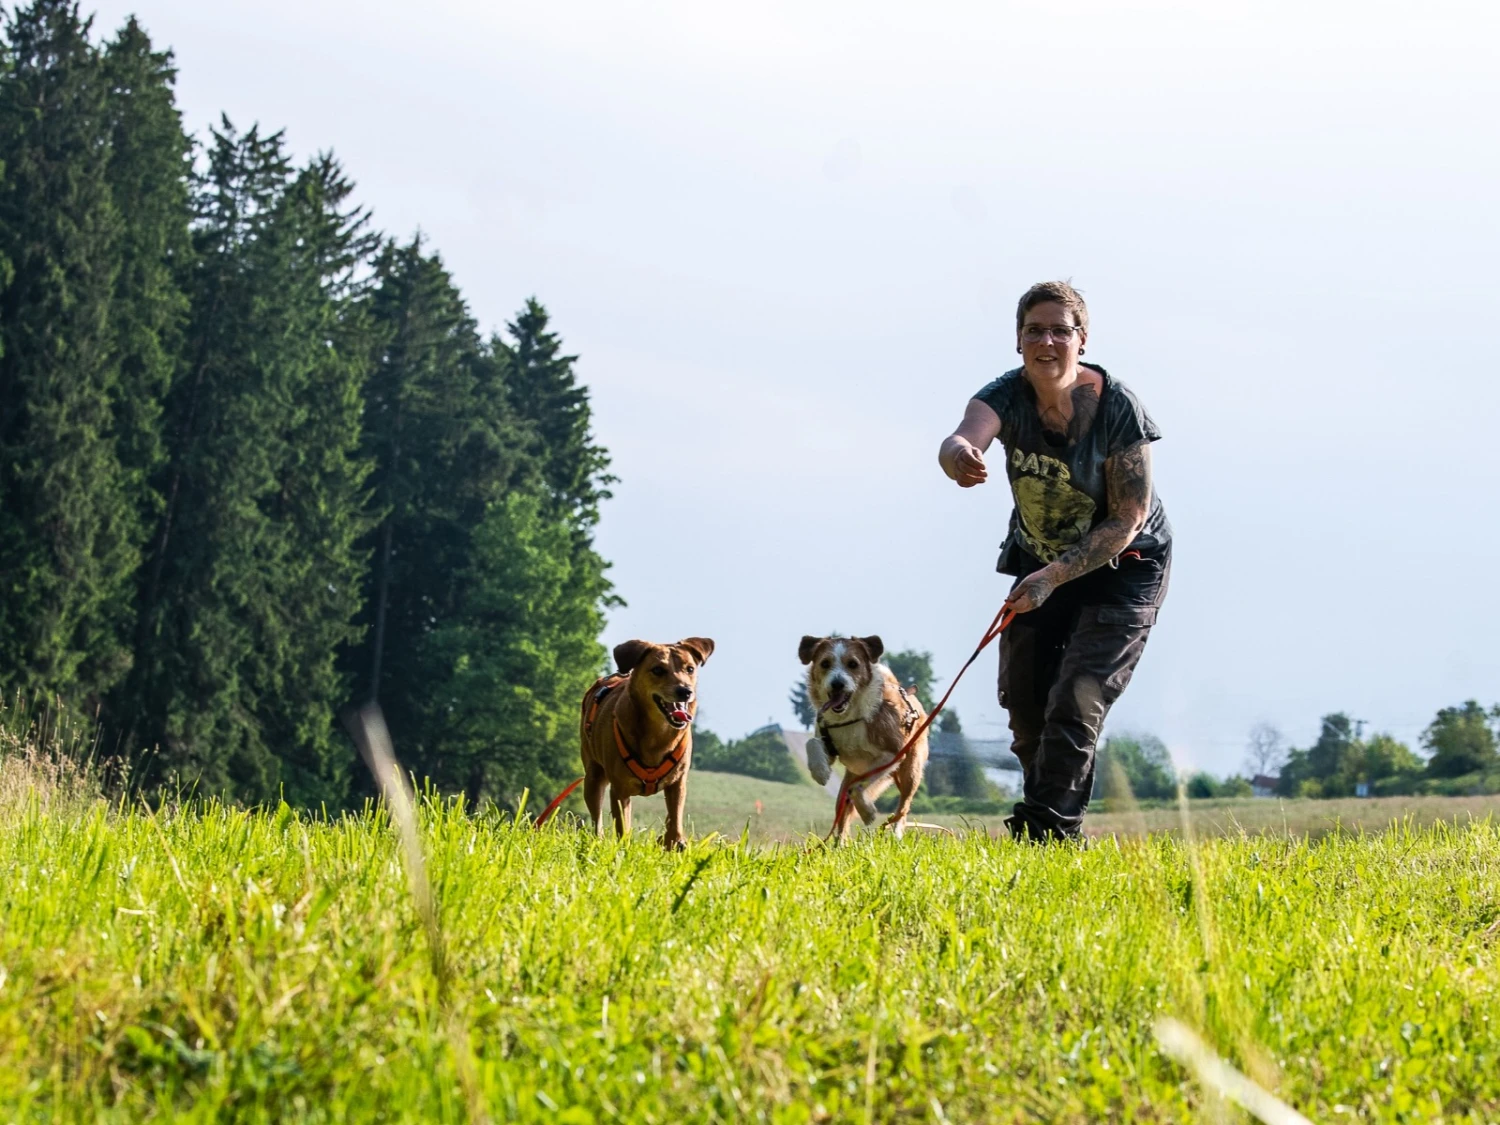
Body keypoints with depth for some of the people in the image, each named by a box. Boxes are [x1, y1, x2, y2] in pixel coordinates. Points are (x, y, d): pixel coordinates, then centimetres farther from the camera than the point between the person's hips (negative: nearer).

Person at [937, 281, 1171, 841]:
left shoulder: (1119, 409, -26)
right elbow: (963, 439, -42)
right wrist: (959, 458, -67)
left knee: (1076, 701, -19)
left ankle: (1045, 832, -20)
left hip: (1122, 568, -4)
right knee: (1025, 705, 6)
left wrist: (1055, 576, -32)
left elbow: (1126, 521, -23)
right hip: (1039, 564, 5)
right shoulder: (1008, 396, -19)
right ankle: (1060, 832, 24)